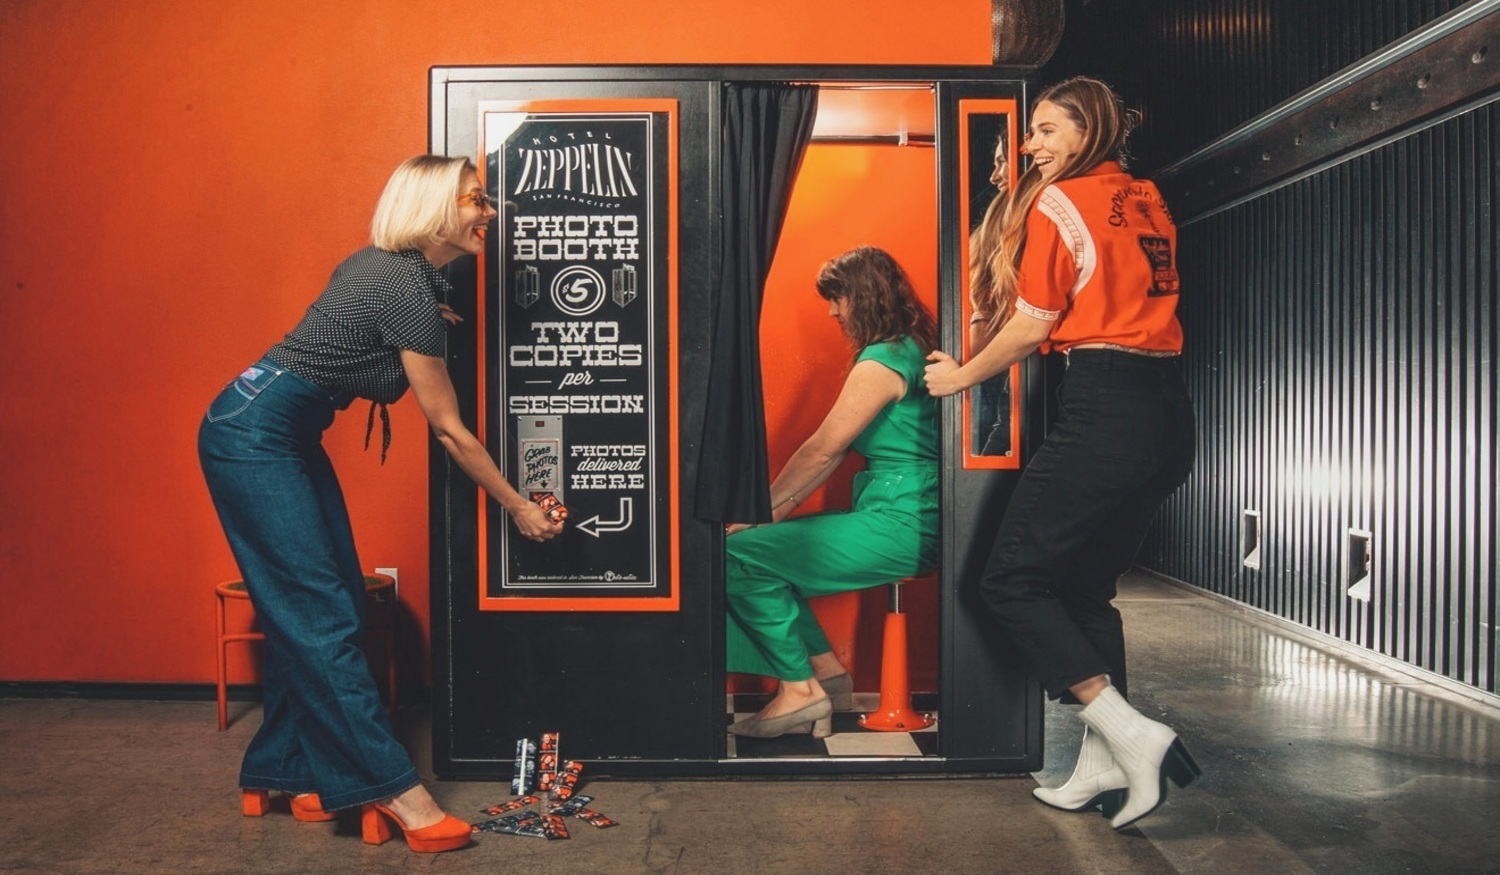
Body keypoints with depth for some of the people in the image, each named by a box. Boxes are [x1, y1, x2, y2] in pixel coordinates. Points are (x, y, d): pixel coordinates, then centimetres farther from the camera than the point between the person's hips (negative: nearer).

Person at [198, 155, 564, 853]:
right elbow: (449, 430, -15)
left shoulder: (389, 267, 7)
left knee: (307, 613, 9)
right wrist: (518, 507, -5)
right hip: (253, 438, -10)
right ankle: (396, 792, -6)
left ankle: (284, 774, 19)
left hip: (287, 440, 10)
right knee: (323, 616, -9)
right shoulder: (406, 288, -20)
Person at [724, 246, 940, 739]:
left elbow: (823, 449, -13)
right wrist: (780, 509, 10)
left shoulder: (882, 361, -14)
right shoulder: (907, 350, 17)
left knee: (739, 556, -14)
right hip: (902, 519, 10)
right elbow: (835, 452, 15)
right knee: (765, 543, 14)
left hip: (898, 524, -10)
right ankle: (826, 668, 13)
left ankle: (800, 689, -5)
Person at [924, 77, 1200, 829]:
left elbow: (1032, 326, -3)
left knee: (1010, 582, -1)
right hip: (1166, 408, 9)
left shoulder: (1059, 203, -3)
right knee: (1086, 585, 15)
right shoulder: (1146, 201, 19)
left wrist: (960, 376, 12)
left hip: (1103, 407, -9)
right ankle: (1102, 762, 16)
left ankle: (1130, 734, -7)